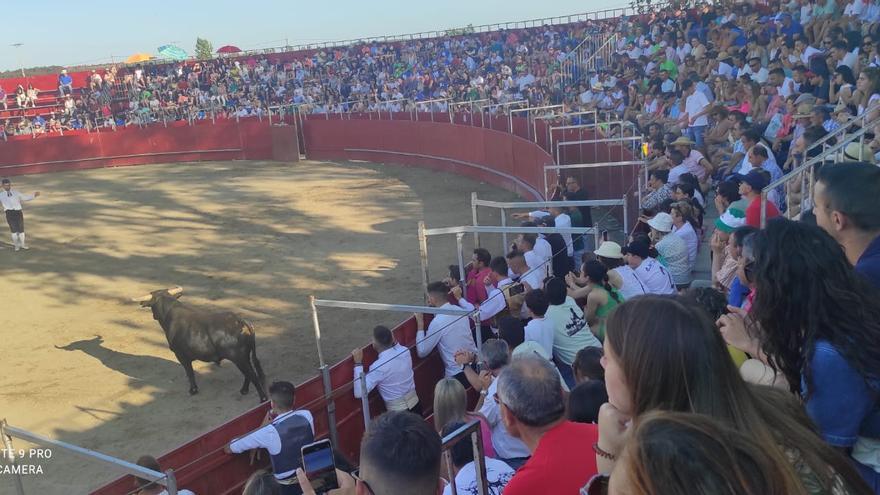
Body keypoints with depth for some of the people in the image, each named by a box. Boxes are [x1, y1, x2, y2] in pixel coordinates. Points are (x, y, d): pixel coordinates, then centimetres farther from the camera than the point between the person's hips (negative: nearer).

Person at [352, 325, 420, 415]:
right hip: (415, 403, 6)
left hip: (398, 412, -6)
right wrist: (394, 342, 6)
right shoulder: (405, 351, -7)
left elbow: (359, 393, -24)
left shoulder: (378, 366, -24)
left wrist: (358, 363, -22)